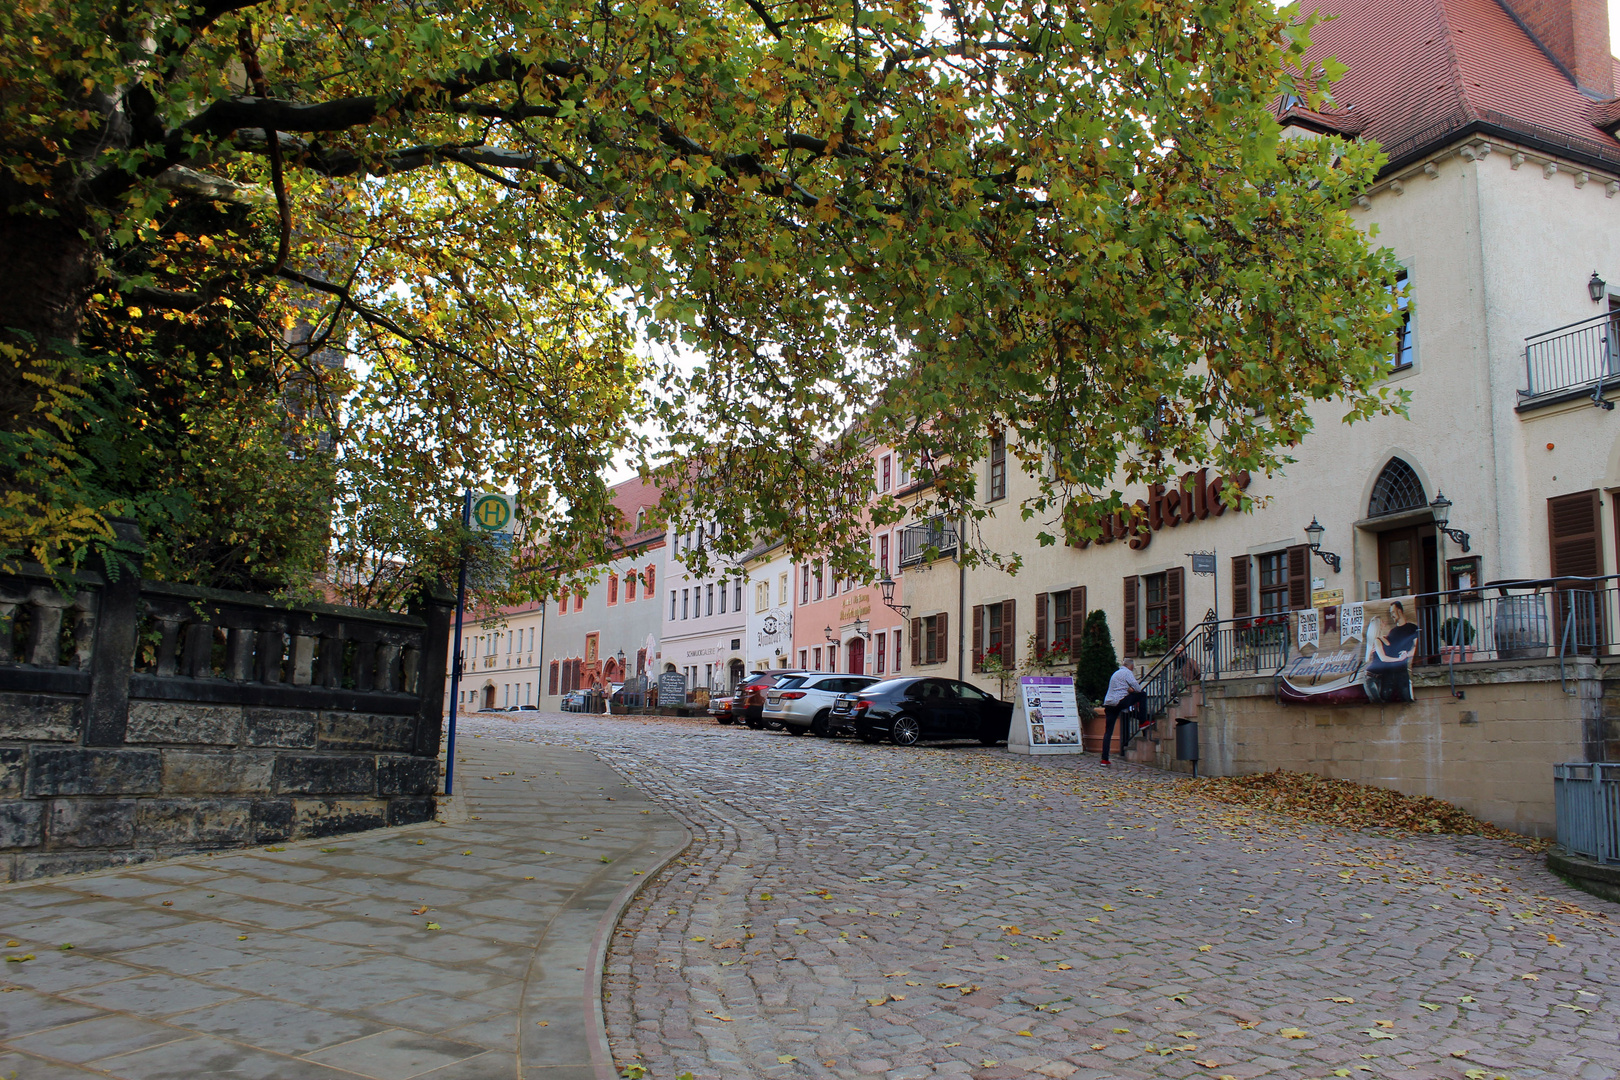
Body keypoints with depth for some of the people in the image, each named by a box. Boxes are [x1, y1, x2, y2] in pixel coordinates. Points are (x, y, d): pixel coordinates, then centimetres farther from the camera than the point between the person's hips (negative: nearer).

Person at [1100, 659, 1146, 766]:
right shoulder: (1127, 672, 2)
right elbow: (1137, 688, -5)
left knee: (1108, 732, 6)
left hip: (1108, 704, 8)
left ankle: (1104, 759, 2)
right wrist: (1132, 689, 17)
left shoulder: (1116, 673, 28)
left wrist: (1129, 689, 14)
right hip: (1119, 702, -8)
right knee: (1142, 695, 7)